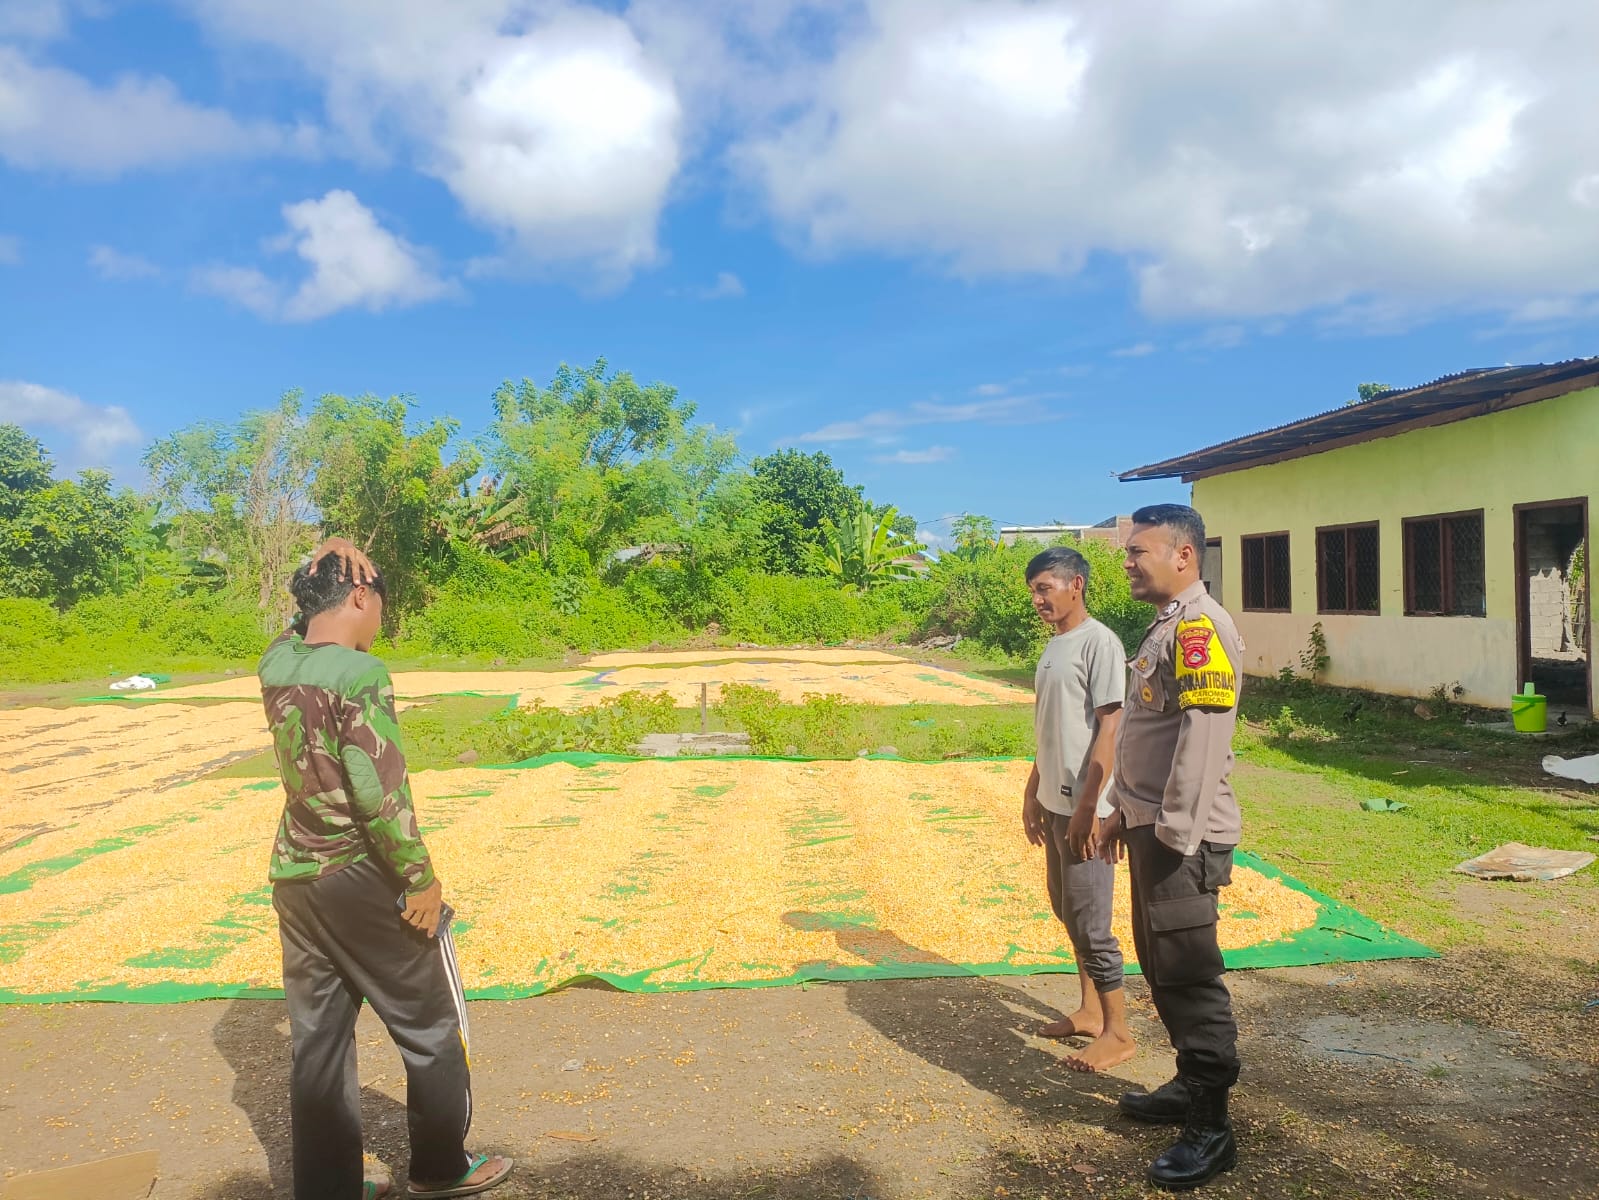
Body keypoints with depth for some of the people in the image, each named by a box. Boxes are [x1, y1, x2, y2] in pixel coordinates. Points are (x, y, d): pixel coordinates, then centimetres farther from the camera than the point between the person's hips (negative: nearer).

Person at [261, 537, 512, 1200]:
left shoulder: (277, 662, 1)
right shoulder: (358, 673, -19)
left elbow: (305, 622, 25)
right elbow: (380, 792, -22)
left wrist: (324, 564, 7)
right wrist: (421, 878, -13)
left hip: (294, 876, 7)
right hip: (365, 880, -7)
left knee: (316, 1038, 15)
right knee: (433, 1027, 12)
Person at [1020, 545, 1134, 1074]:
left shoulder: (1099, 643, -15)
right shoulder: (1053, 646, 12)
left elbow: (1109, 729, -18)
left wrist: (1086, 806, -21)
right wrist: (1032, 792, 18)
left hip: (1084, 806, -9)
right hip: (1054, 802, 9)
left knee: (1089, 921, -2)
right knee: (1067, 911, 17)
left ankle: (1117, 1032, 11)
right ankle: (1090, 1010, 31)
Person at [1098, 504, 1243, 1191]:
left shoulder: (1199, 627, -17)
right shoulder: (1166, 626, 15)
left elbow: (1202, 740, -24)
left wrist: (1175, 837, -23)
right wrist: (1126, 812, 22)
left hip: (1181, 838, -10)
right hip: (1151, 829, 10)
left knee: (1189, 977, -1)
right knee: (1161, 968, 19)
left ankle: (1210, 1130, 10)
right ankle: (1192, 1087, 34)